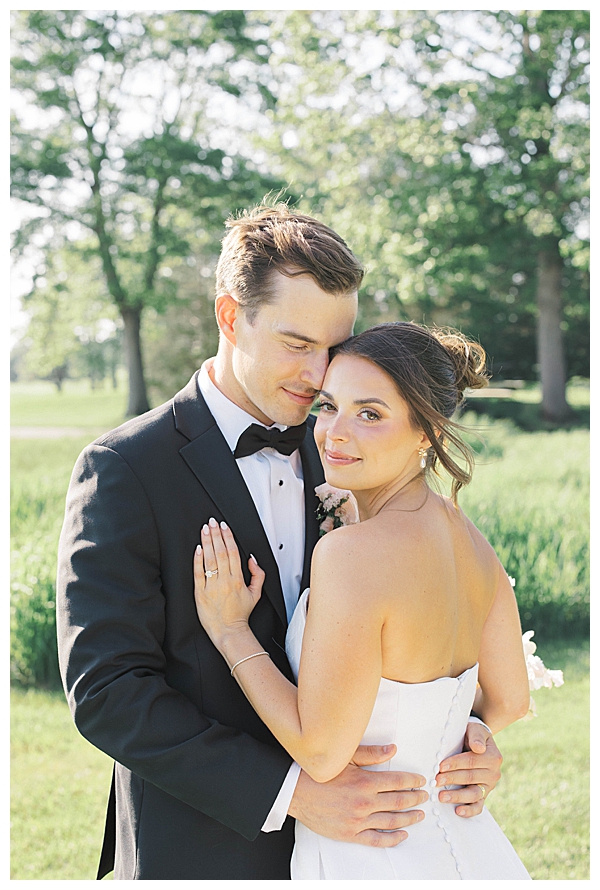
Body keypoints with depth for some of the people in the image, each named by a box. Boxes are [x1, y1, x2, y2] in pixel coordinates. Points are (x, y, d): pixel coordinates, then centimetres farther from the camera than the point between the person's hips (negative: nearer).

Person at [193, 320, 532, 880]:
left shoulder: (352, 553, -26)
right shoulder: (468, 539, -2)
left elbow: (321, 753, -22)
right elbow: (509, 700, 9)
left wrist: (229, 631, -14)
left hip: (376, 864, -7)